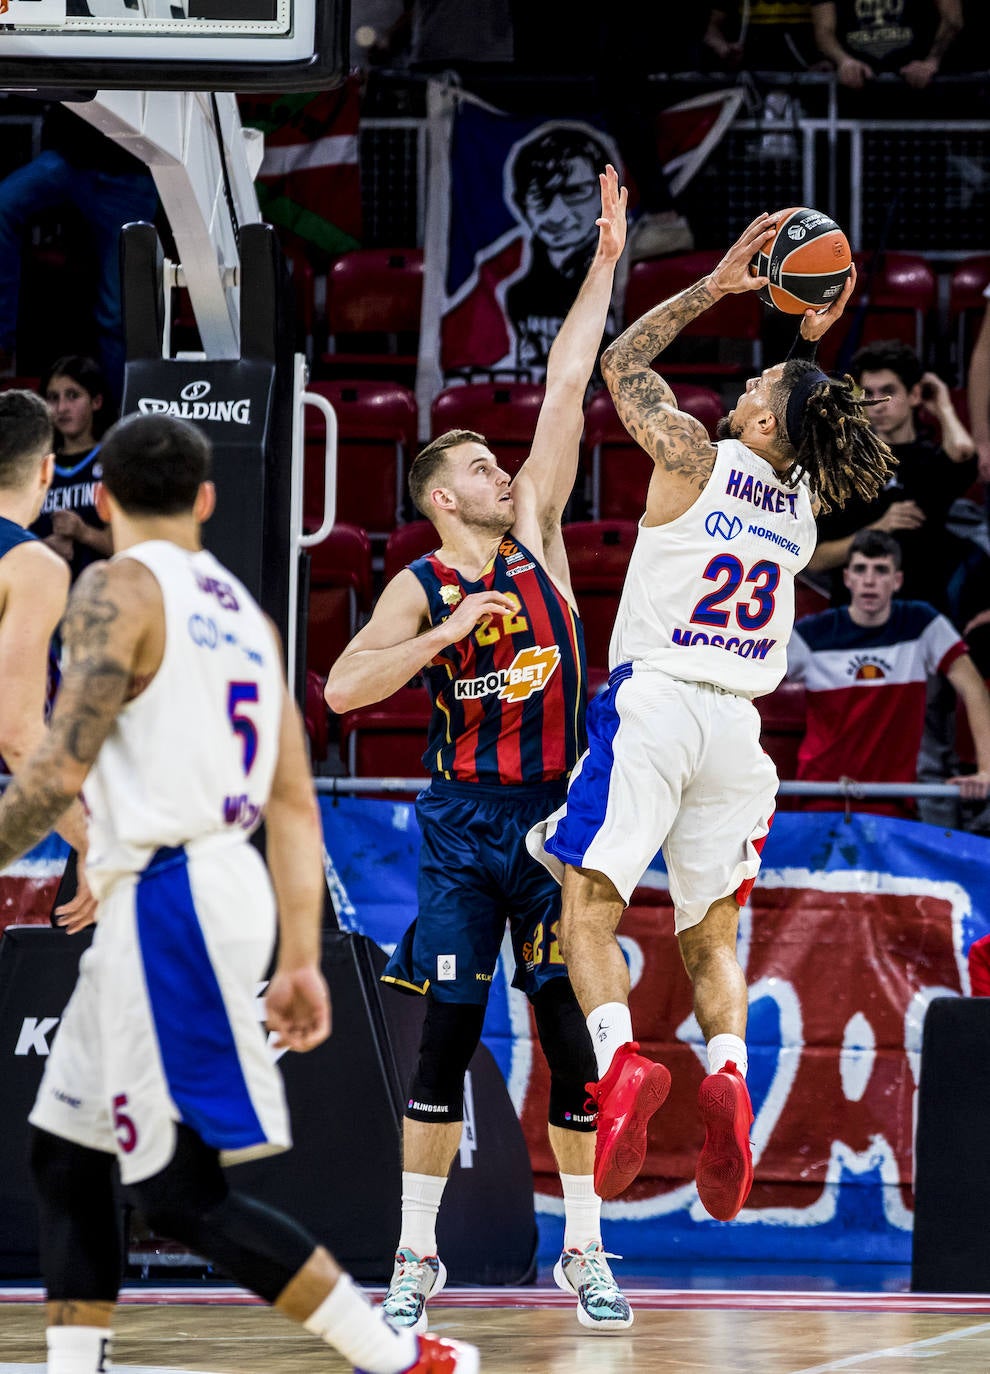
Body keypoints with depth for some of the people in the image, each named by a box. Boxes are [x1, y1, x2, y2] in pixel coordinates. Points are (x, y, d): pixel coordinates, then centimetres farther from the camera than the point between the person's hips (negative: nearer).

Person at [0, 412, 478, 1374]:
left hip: (168, 898, -9)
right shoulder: (241, 609, 17)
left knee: (182, 1195, -8)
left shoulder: (119, 589, -8)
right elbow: (295, 804, 14)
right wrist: (299, 961, 15)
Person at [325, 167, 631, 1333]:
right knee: (446, 1038, -3)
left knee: (571, 1037, 2)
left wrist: (606, 261, 4)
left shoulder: (536, 536, 7)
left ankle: (583, 1252, 9)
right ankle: (416, 1256, 3)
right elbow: (343, 687, -16)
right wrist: (448, 633, -22)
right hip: (465, 825, -3)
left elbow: (567, 388, 5)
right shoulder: (420, 589, -1)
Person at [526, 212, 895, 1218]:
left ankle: (620, 1061, -31)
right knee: (710, 935, 11)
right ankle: (728, 1072, -16)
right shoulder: (802, 498, 8)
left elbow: (622, 363, 8)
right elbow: (807, 427, 32)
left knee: (588, 908, -6)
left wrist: (716, 287, 7)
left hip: (654, 703, -5)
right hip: (736, 723, 5)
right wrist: (815, 340, 21)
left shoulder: (694, 458, -7)